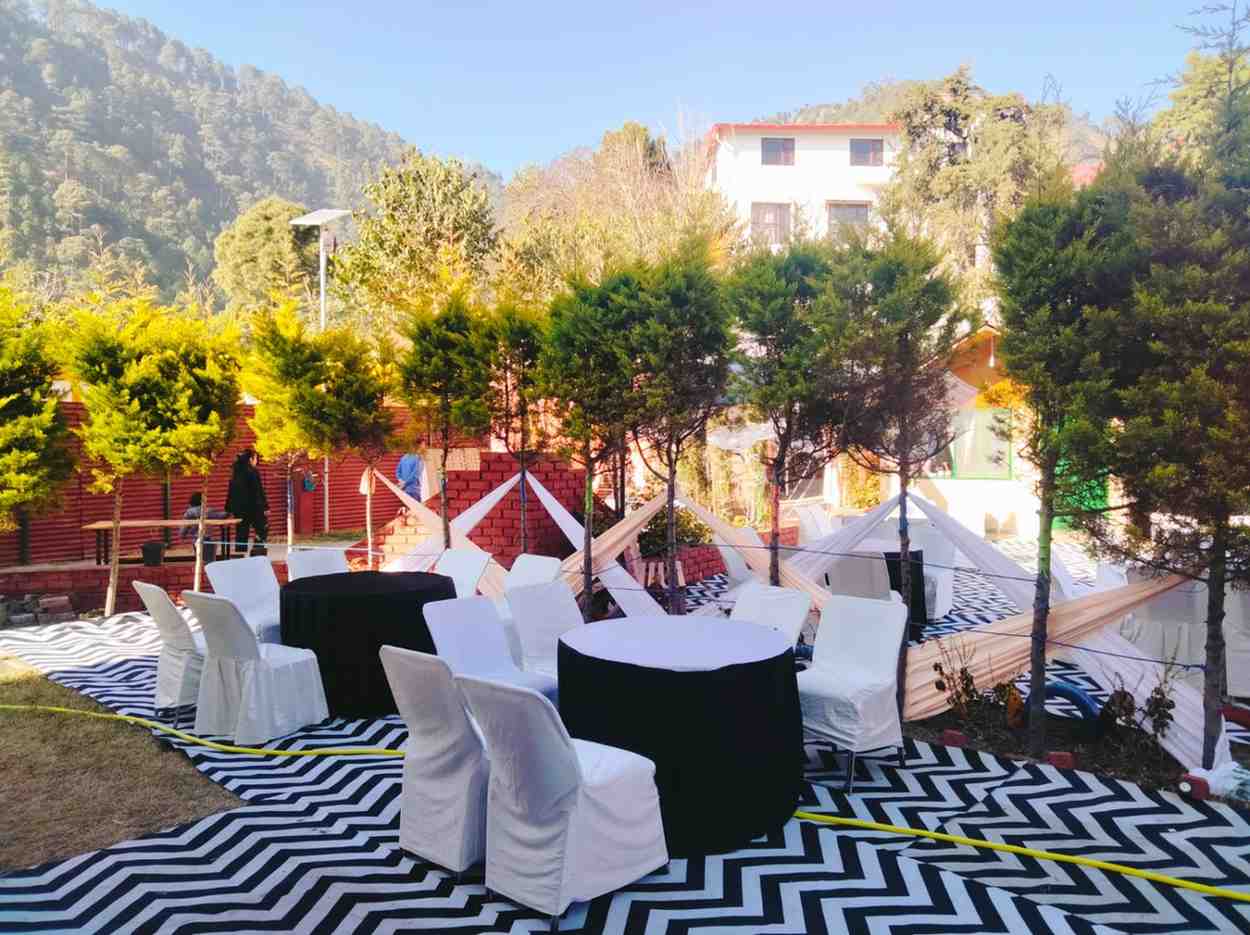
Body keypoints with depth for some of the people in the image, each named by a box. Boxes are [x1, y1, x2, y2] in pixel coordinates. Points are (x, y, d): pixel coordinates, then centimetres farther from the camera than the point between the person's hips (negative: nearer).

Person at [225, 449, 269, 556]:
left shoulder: (236, 472, 9)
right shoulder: (253, 472, -11)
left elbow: (230, 491, 13)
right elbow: (259, 491, -13)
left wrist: (229, 509, 19)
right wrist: (265, 506, -9)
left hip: (238, 507, 6)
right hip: (252, 507, -6)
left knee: (241, 533, 10)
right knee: (262, 529, 8)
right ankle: (257, 550, -4)